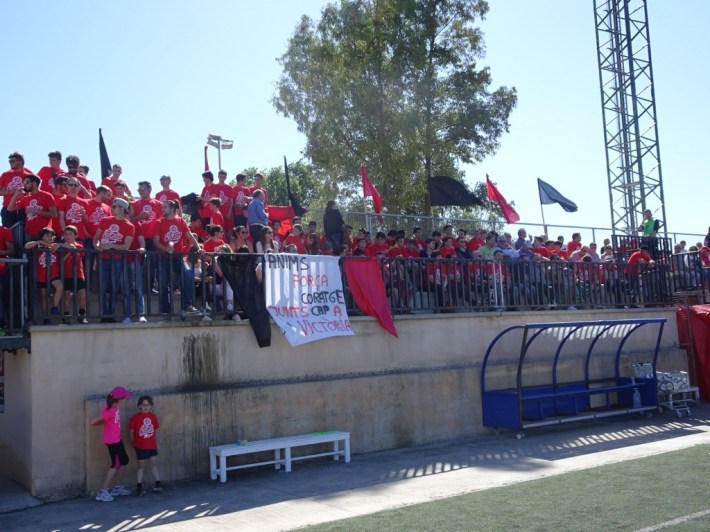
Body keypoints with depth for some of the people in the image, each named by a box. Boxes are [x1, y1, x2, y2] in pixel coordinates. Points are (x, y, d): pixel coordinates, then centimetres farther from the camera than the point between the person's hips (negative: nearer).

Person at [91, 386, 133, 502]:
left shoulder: (115, 407, 0)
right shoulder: (109, 410, -26)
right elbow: (93, 422, -24)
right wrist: (103, 423, -8)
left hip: (117, 439, 9)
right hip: (112, 440, -9)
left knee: (123, 461, 18)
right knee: (116, 464, -2)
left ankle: (118, 487, 29)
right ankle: (103, 492, 3)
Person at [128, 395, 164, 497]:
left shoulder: (153, 417, 1)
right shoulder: (135, 418, -12)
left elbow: (155, 430, 8)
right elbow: (131, 431, -6)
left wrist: (152, 440, 5)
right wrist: (134, 442, -3)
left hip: (152, 445, 4)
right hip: (140, 446, -4)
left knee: (154, 464, 10)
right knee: (141, 466, 2)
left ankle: (157, 484, 17)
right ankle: (139, 487, 10)